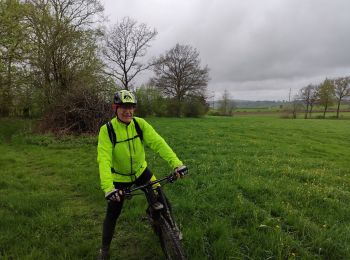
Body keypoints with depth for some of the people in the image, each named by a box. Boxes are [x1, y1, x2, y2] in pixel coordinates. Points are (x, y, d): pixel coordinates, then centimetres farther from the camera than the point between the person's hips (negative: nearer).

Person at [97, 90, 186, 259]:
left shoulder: (140, 123, -17)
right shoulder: (107, 130, -23)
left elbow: (158, 143, -27)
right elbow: (104, 159, -32)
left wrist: (176, 163, -39)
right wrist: (108, 187, -45)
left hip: (141, 171, 2)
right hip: (120, 177, -2)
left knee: (160, 200, -3)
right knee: (112, 214, 5)